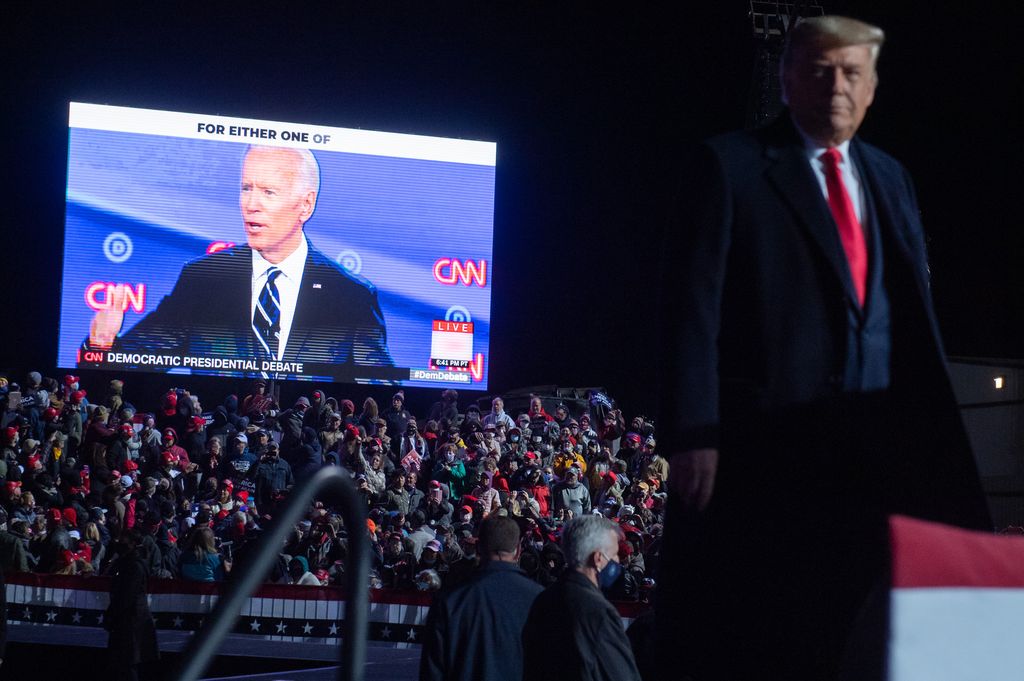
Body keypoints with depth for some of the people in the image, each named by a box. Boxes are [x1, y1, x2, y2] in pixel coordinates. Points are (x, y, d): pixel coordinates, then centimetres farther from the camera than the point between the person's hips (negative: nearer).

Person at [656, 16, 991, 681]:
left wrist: (936, 429, 9)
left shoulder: (890, 177, 18)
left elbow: (916, 309, 18)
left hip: (886, 441, 5)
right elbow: (694, 305, -7)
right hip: (773, 441, -5)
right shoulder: (730, 164, 0)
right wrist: (693, 436, -16)